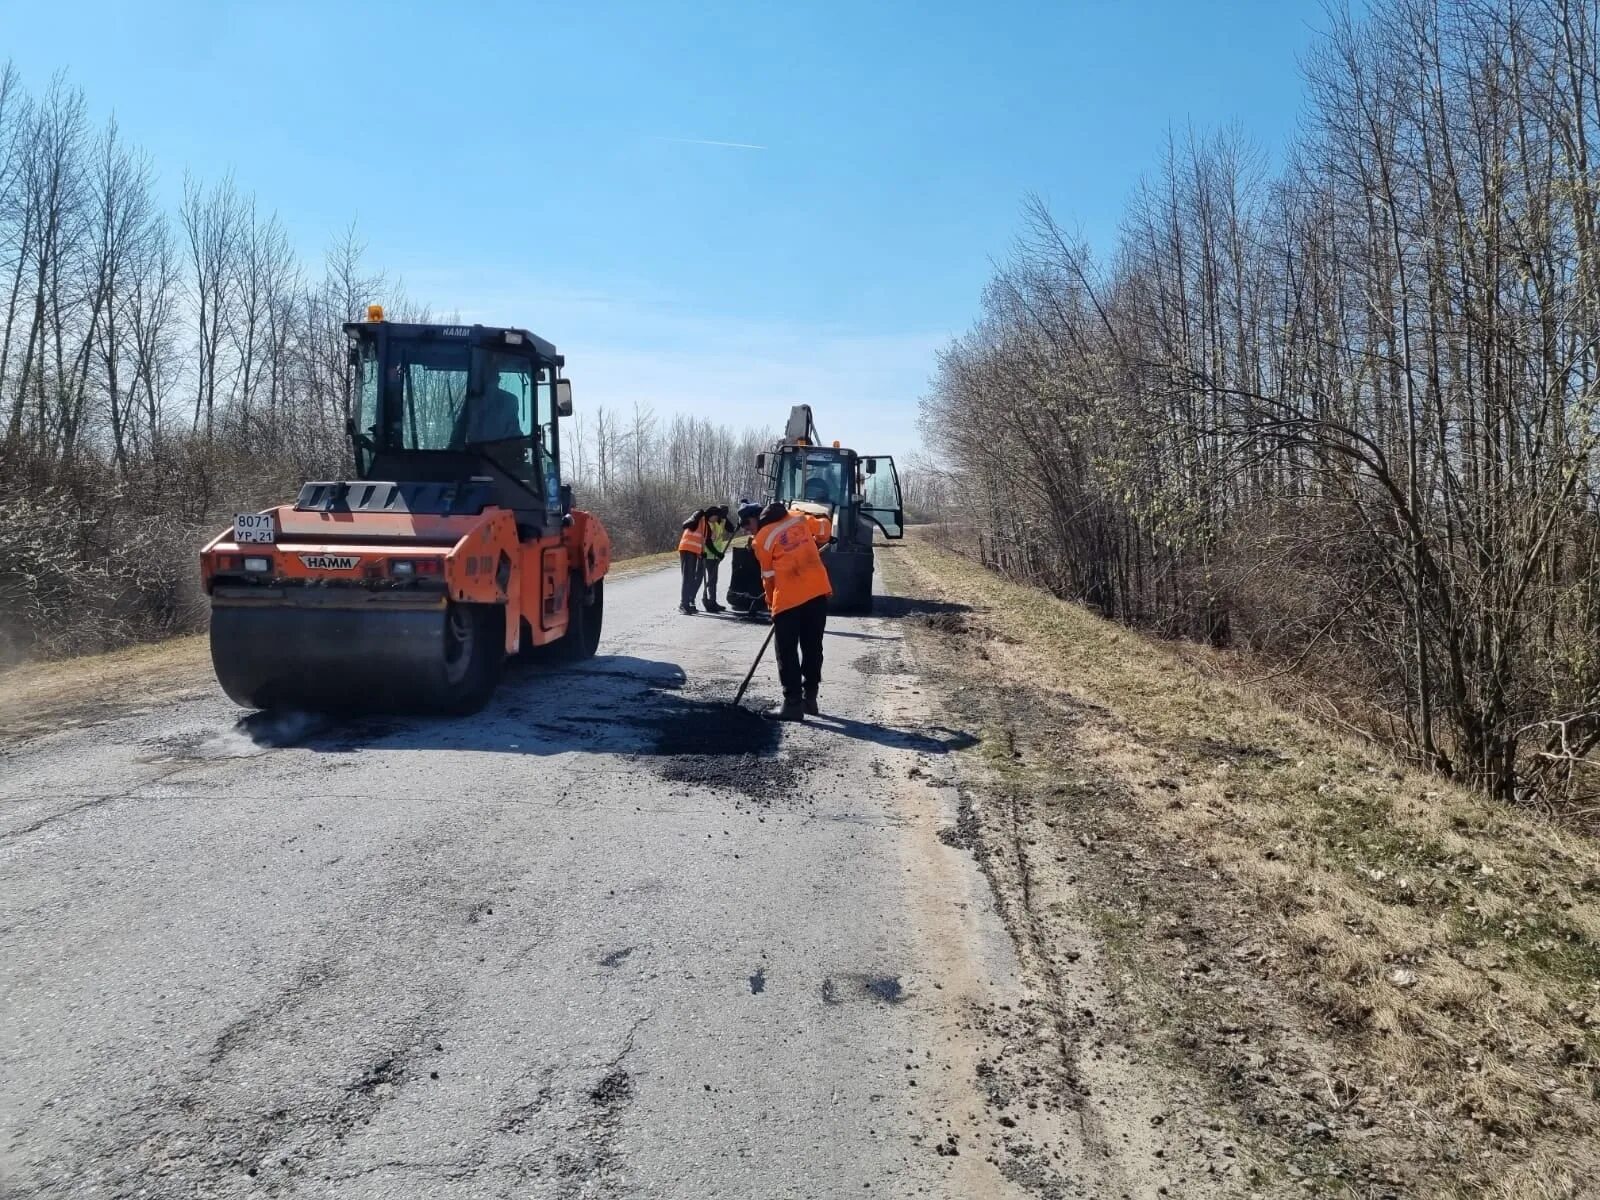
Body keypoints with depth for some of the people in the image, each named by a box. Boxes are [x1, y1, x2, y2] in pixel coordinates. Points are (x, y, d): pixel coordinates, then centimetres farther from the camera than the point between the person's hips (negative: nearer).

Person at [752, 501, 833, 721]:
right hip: (818, 590, 5)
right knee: (812, 647, 14)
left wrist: (770, 600, 20)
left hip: (788, 598, -5)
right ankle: (810, 697, 21)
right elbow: (823, 529, 26)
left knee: (787, 651, 3)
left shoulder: (763, 538, -1)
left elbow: (768, 575, 5)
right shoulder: (800, 519, 12)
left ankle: (793, 703, 1)